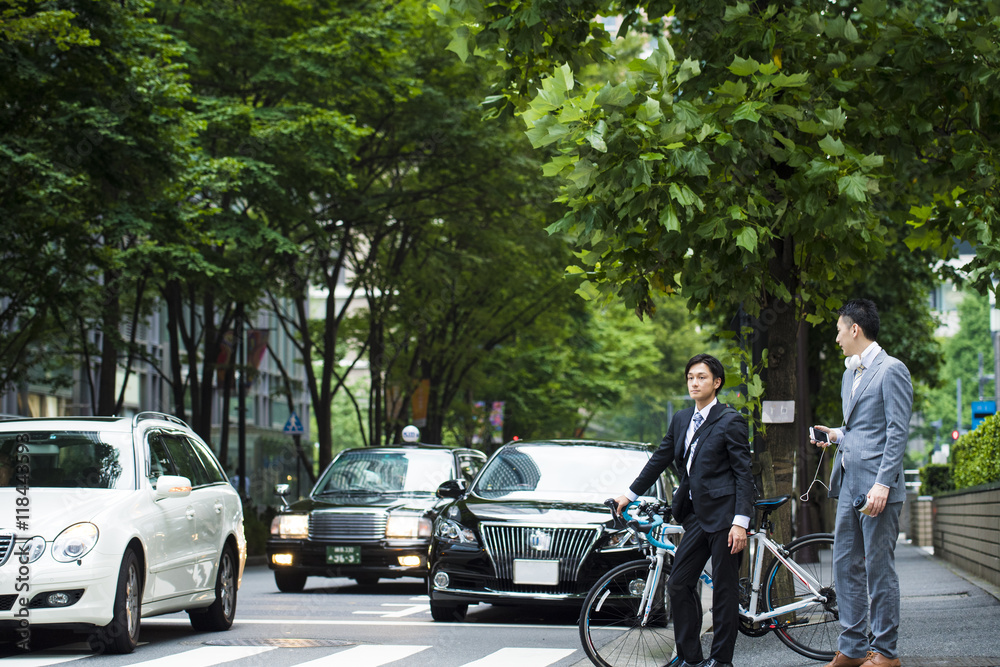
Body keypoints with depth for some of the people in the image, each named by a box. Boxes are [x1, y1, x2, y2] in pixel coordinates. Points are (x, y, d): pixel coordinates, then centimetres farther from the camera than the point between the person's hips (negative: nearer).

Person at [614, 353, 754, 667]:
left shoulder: (730, 421, -6)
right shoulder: (681, 420, 14)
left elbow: (744, 474, -9)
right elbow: (660, 459, 24)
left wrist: (740, 522, -16)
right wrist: (630, 494, 27)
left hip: (723, 515, -7)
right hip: (696, 516, 7)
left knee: (725, 588, -1)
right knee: (678, 584, 5)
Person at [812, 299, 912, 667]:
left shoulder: (891, 370, -8)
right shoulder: (850, 374, 19)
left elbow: (897, 432, -14)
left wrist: (882, 484, -20)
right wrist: (837, 435, 9)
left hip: (877, 486, -9)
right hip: (848, 484, 9)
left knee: (878, 568, -5)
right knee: (845, 564, 9)